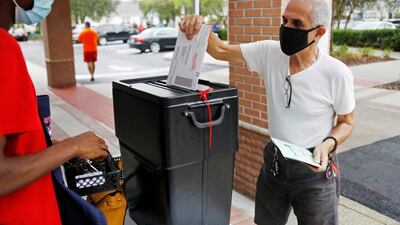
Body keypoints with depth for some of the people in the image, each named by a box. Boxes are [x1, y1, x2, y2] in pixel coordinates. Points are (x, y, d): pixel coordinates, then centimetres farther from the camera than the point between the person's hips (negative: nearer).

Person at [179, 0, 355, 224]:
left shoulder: (337, 73, -19)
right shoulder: (270, 53, -10)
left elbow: (347, 122, -4)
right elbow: (221, 51, -4)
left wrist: (328, 144, -23)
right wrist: (202, 28, -22)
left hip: (314, 167, -3)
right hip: (274, 161, 4)